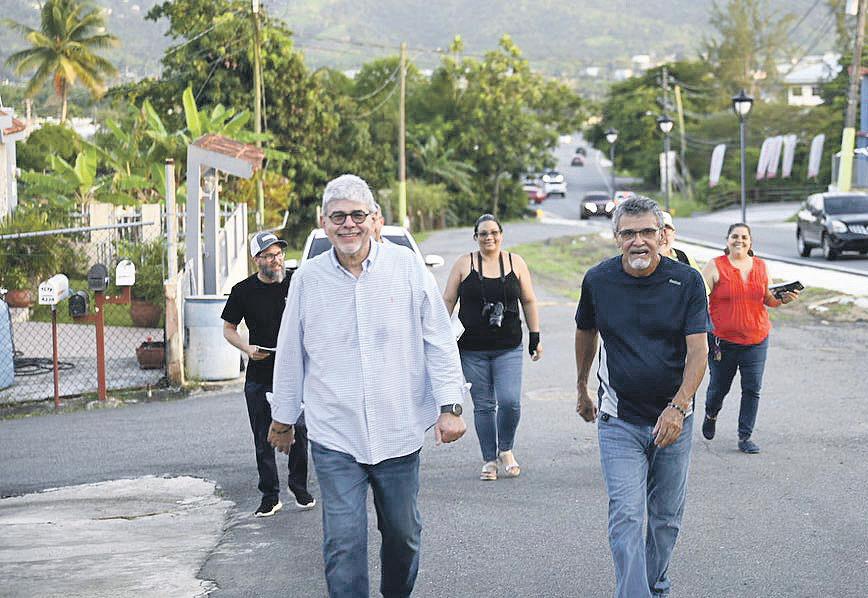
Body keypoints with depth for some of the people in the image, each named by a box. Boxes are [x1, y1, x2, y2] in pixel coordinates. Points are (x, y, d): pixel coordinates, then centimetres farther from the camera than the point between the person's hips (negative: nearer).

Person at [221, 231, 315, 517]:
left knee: (299, 432, -1)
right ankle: (270, 496, 15)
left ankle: (300, 489, 18)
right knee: (264, 439, 5)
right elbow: (228, 328, 8)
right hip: (259, 376, 0)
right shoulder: (243, 291, 0)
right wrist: (247, 348, -10)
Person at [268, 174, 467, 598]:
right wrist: (283, 418, 17)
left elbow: (439, 341, 1)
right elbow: (290, 355, 11)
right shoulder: (308, 279, 0)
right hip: (334, 437, -1)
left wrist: (449, 406, -4)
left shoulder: (407, 267, -2)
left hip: (398, 431, 1)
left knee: (403, 534, 14)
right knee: (343, 544, -6)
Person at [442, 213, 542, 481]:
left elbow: (529, 301, 12)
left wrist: (534, 337, 9)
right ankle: (489, 460, 15)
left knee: (510, 401, -11)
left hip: (508, 348, 0)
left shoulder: (515, 263, 7)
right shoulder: (464, 264, 3)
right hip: (473, 350, 0)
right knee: (483, 406, 3)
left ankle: (506, 450, 14)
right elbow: (448, 301, 5)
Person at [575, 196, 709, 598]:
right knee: (626, 518, -12)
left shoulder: (687, 282, -8)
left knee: (666, 516, 13)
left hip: (673, 418, 1)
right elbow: (585, 332, 15)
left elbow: (698, 352, -12)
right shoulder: (598, 280, -4)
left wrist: (677, 408, -24)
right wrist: (581, 390, 24)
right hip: (619, 421, -1)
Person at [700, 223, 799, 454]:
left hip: (756, 339, 3)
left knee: (752, 389, -1)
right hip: (723, 340, -2)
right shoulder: (716, 266, -5)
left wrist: (783, 299, -2)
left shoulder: (760, 266, 8)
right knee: (719, 387, 11)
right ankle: (711, 415, 43)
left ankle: (745, 437, 9)